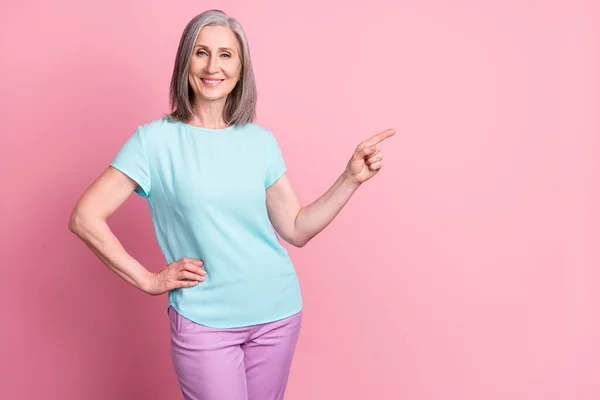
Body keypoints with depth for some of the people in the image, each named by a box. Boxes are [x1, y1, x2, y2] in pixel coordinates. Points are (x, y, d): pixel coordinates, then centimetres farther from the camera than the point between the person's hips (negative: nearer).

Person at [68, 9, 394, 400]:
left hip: (278, 312, 4)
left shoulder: (261, 141, 2)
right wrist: (148, 280, -8)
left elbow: (297, 229, 4)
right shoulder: (155, 140, -8)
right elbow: (84, 218, -9)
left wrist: (352, 177, -5)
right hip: (203, 321, -3)